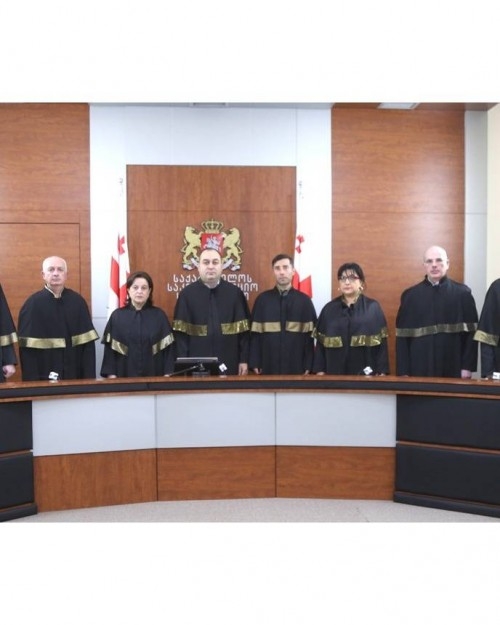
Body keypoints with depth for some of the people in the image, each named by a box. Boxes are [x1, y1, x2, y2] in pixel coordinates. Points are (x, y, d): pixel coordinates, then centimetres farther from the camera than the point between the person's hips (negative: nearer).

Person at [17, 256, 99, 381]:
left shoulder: (78, 301, 2)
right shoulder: (33, 304, -5)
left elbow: (88, 342, 1)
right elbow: (27, 347, -7)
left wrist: (89, 377, -4)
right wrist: (32, 380, -13)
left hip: (75, 375, 3)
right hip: (44, 377, -2)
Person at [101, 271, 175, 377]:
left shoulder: (159, 316, 3)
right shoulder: (117, 316, 3)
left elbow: (167, 348, 1)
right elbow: (110, 349, 2)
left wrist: (167, 375, -6)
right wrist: (112, 375, -5)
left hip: (154, 375, 0)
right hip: (125, 375, 0)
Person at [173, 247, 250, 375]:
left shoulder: (235, 293, 3)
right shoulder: (187, 294, 1)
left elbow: (243, 330, 3)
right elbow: (181, 333, -1)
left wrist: (244, 360, -1)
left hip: (229, 364, 1)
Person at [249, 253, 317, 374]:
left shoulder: (304, 300, 2)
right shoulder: (263, 299, 3)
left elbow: (310, 336, 1)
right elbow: (255, 334, 2)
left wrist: (308, 365, -3)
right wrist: (255, 363, -3)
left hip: (296, 366, 0)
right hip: (268, 366, 0)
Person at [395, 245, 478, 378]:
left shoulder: (462, 293, 1)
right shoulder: (410, 295, 5)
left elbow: (470, 332, 0)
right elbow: (402, 336, 3)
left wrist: (467, 367, -6)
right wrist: (403, 372, -2)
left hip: (452, 369, -1)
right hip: (419, 369, 1)